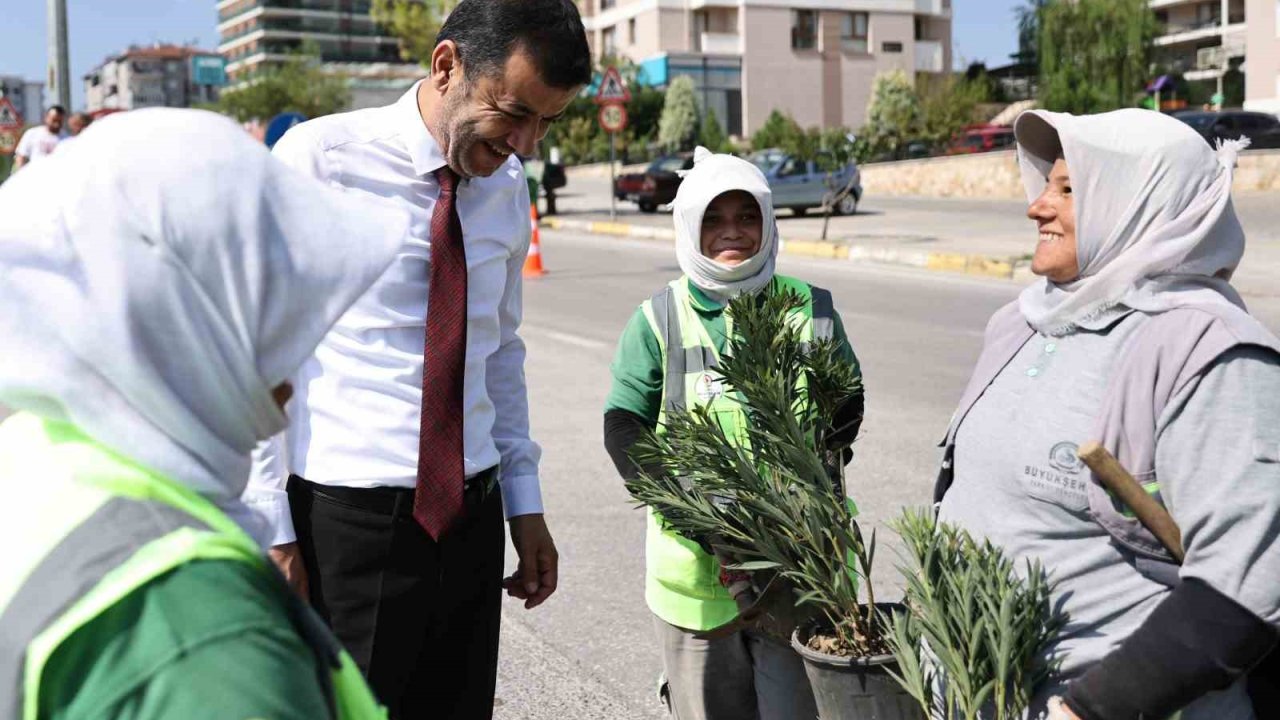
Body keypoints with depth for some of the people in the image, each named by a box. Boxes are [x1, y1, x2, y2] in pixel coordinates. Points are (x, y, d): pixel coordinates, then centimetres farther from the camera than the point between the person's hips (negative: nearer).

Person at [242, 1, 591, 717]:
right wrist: (271, 527, -10)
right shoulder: (319, 160, -11)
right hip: (344, 523, -5)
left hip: (470, 517, 6)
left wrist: (525, 503, 14)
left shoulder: (508, 185, 8)